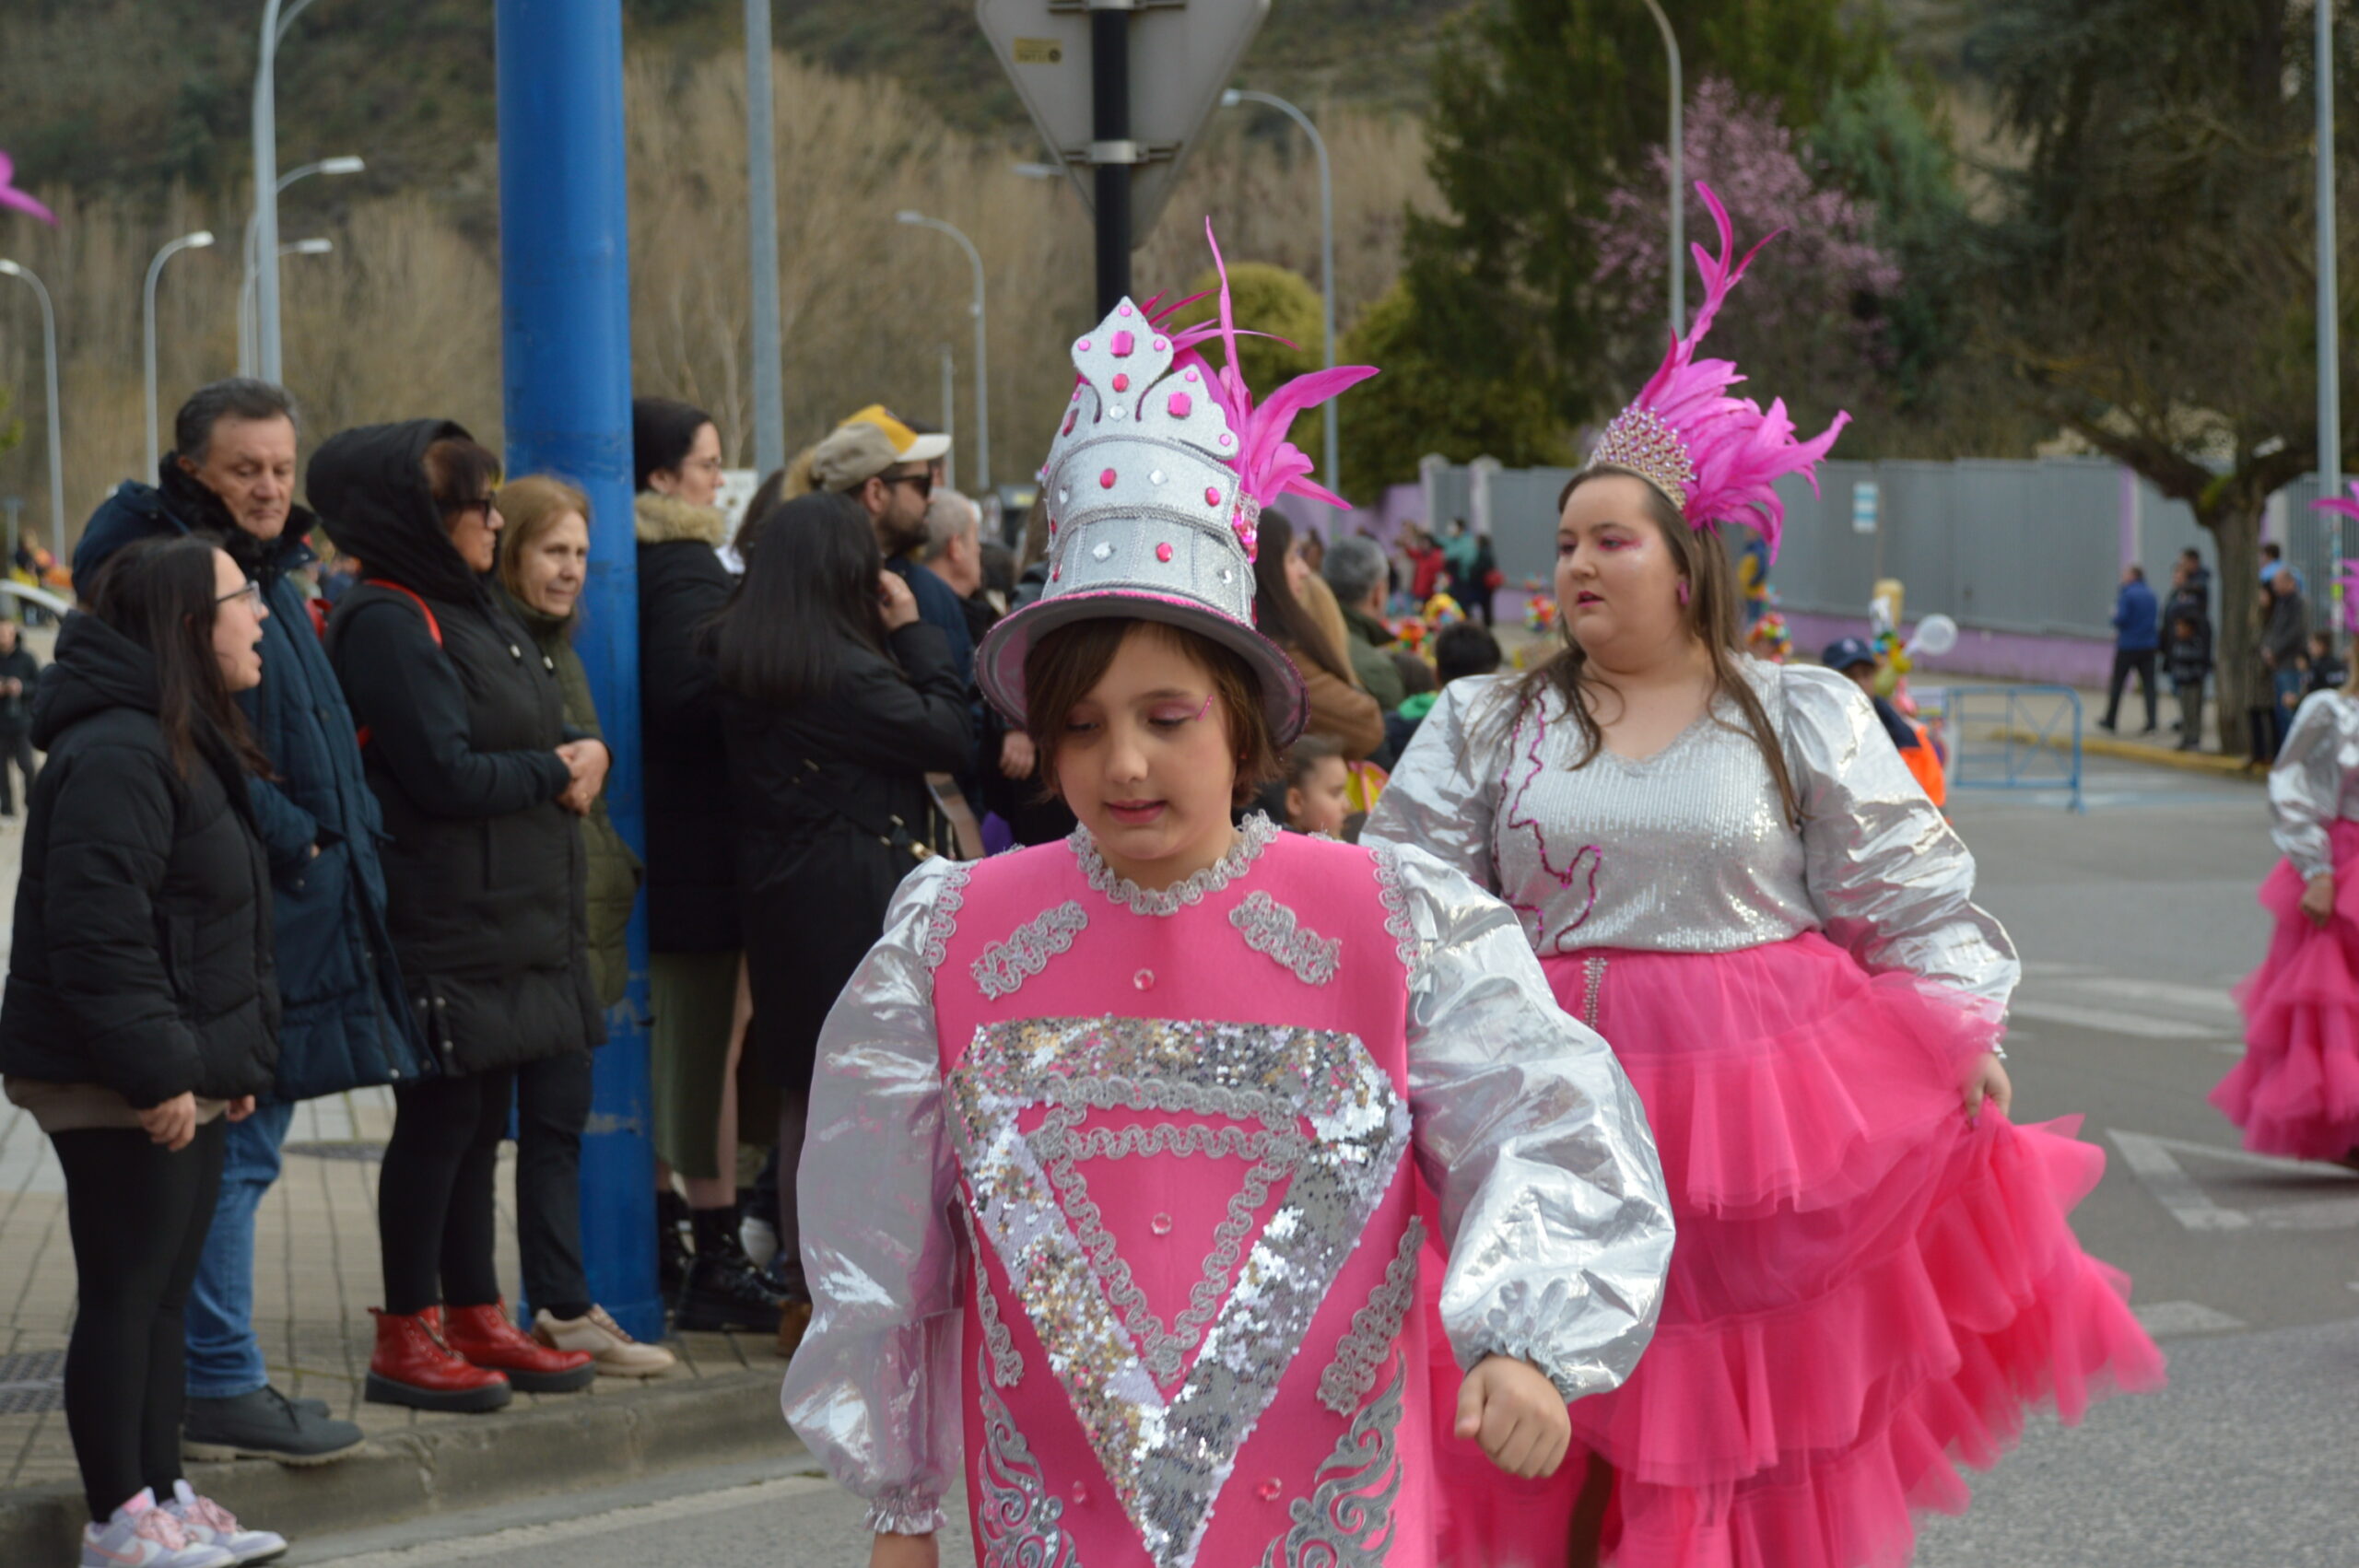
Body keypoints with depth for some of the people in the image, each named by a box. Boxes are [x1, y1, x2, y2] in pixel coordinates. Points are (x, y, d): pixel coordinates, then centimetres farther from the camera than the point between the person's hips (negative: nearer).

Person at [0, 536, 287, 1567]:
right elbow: (98, 933, -25)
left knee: (168, 1293, 14)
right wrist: (154, 1072, -23)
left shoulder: (188, 747, 16)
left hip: (180, 1076, 10)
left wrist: (235, 1058, 17)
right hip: (116, 1091, -10)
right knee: (125, 1297, -3)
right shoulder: (116, 757, -19)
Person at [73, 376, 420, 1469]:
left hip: (301, 903, 10)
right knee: (233, 1150, -6)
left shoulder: (269, 577, 17)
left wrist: (341, 839, 12)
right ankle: (220, 1389, -1)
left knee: (243, 1145, 13)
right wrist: (293, 838, -18)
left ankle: (214, 1379, 20)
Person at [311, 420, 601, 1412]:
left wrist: (584, 753, -1)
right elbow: (447, 774, -21)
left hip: (510, 921, 9)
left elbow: (534, 731, 21)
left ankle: (477, 1320, 21)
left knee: (480, 1122, 13)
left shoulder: (468, 609, 16)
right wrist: (555, 771, -9)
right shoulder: (388, 622, -15)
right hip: (443, 929, -9)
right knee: (439, 1121, -3)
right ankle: (406, 1340, 4)